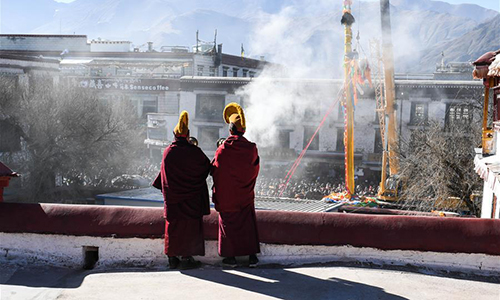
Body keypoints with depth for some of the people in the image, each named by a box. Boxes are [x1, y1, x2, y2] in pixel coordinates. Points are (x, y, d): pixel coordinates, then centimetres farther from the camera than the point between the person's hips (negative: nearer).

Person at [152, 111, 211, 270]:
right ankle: (186, 258, 6)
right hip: (190, 196, -3)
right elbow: (207, 166, 2)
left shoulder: (168, 152, -3)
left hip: (172, 195, 3)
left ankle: (172, 258, 17)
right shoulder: (194, 151, -13)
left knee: (173, 224, 11)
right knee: (189, 225, 5)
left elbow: (163, 175, 5)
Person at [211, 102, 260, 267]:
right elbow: (255, 170, 3)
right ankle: (252, 256, 11)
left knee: (228, 223, 8)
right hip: (245, 195, 2)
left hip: (226, 195, -2)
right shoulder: (251, 148, -7)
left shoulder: (222, 150, -14)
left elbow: (215, 171, -9)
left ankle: (231, 256, 12)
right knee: (248, 223, 11)